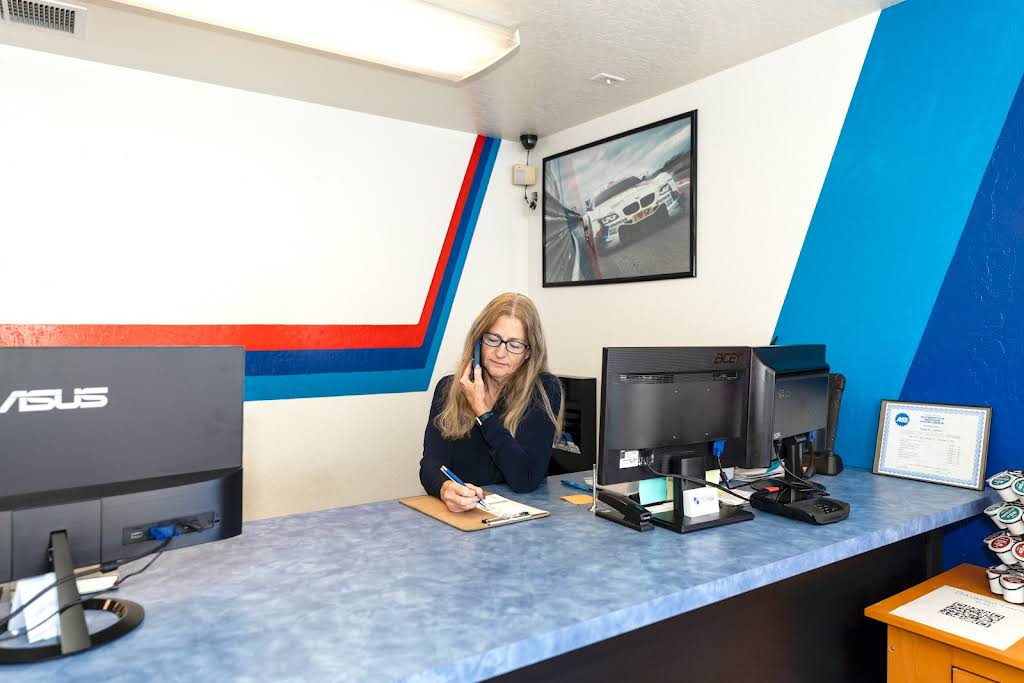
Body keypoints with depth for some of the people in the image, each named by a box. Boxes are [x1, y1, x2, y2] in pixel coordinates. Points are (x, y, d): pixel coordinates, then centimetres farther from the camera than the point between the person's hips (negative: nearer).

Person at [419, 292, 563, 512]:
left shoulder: (545, 390, -6)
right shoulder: (448, 388, 3)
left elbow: (527, 479, -13)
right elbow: (431, 463, -7)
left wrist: (482, 411, -12)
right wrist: (445, 488, -30)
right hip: (459, 511, 1)